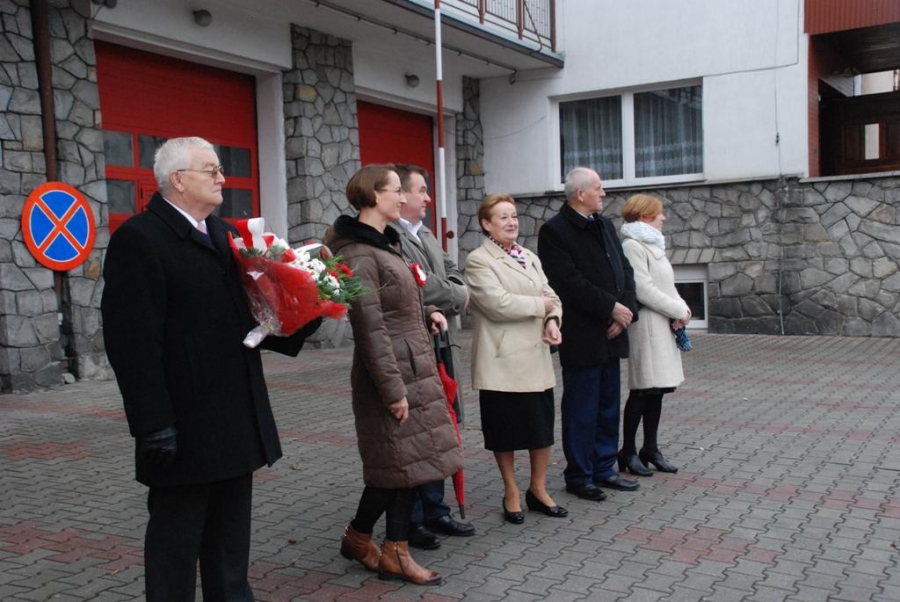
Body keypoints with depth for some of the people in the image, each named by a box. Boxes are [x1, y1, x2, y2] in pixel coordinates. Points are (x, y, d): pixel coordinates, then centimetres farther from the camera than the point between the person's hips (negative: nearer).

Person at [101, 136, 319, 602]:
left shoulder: (224, 233, 13)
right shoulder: (139, 238, -13)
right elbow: (133, 341, -18)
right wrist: (154, 424, -21)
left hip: (237, 420, 8)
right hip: (184, 427, -8)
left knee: (230, 536, 19)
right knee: (177, 537, 7)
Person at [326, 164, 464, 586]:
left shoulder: (386, 242, 14)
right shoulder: (358, 254, -16)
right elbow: (370, 328, -20)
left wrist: (426, 313, 9)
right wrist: (393, 389, -20)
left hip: (414, 368, 9)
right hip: (391, 372, -9)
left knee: (410, 459, 11)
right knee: (399, 461, 0)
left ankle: (395, 552, 21)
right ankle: (358, 536, 21)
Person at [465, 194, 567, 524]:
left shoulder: (530, 258, 17)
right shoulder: (478, 261, -7)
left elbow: (550, 295, 13)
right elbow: (498, 304, -19)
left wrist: (553, 321, -8)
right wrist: (540, 305, -8)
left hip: (537, 356, 6)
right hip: (502, 360, -6)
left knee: (543, 425, 10)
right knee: (505, 429, 5)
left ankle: (538, 488, 27)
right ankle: (511, 493, 21)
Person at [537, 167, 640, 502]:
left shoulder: (604, 225, 15)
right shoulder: (555, 231, -10)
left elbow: (625, 270, 12)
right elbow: (571, 283, -19)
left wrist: (626, 310, -3)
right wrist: (611, 308, -16)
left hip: (611, 334, 8)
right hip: (582, 337, -8)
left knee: (608, 405, 14)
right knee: (581, 409, 2)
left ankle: (603, 469, 26)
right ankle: (579, 476, 14)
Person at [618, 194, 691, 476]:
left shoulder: (653, 244, 18)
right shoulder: (632, 245, -11)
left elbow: (666, 285, 17)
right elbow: (643, 289, -18)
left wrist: (680, 308, -2)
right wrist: (679, 310, -12)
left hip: (663, 327, 9)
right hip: (645, 326, -9)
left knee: (657, 390, 11)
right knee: (642, 391, -4)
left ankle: (650, 448, 19)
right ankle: (627, 451, 6)